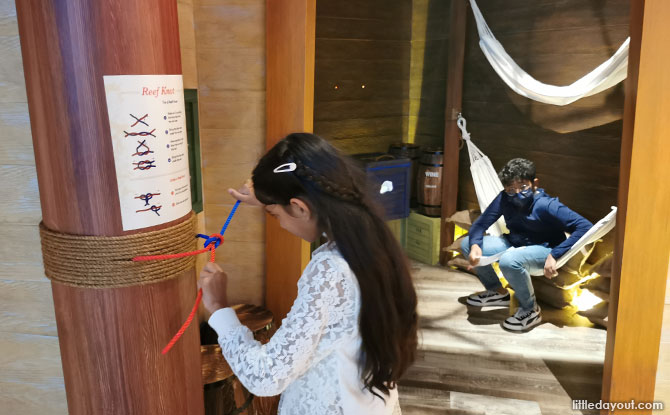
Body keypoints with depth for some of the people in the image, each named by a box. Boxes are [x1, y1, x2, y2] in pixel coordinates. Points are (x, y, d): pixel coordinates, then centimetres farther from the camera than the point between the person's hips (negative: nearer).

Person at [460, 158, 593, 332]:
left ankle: (531, 311, -11)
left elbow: (585, 227, -29)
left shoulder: (547, 206, -25)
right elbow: (480, 224, -7)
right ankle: (498, 292, 14)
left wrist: (554, 255, -35)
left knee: (508, 261, -38)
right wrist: (475, 245, -29)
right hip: (514, 245, 7)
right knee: (467, 244, -5)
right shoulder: (504, 199, -10)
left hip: (544, 251, -7)